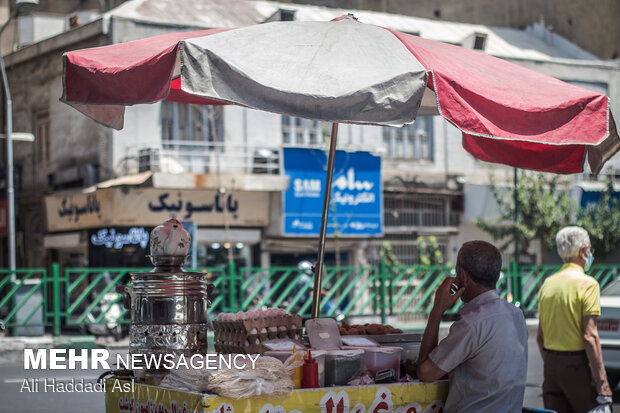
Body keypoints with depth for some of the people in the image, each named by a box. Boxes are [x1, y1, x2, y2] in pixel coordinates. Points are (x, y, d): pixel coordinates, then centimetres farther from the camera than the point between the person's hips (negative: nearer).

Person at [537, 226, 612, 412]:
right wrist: (602, 383, -16)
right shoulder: (587, 284, -11)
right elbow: (590, 336, -17)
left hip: (550, 364, 7)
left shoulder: (548, 284, 9)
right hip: (576, 365, -7)